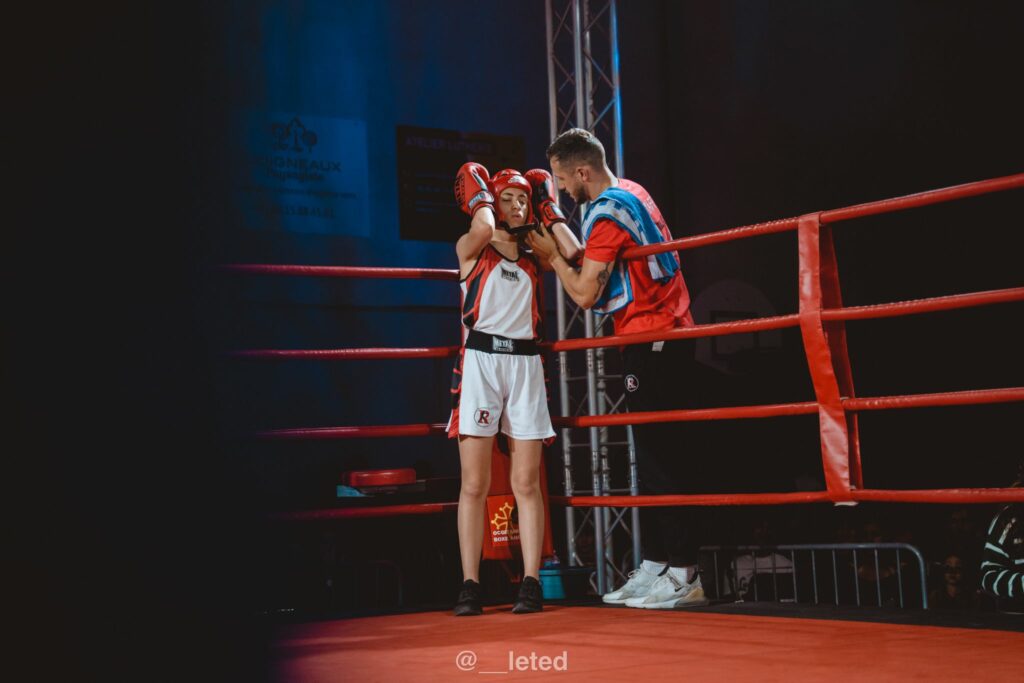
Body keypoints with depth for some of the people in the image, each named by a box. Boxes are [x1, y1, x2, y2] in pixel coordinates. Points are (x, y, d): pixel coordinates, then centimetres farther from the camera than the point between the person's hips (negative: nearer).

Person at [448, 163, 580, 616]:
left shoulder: (533, 256, 18)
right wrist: (480, 199, 6)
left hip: (525, 362, 3)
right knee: (474, 482, -5)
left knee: (527, 482, -1)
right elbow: (483, 227, -13)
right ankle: (470, 586, -4)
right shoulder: (471, 249, 9)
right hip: (480, 358, -3)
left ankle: (531, 583, 0)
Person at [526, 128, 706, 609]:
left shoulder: (606, 213, -15)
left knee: (660, 458, -9)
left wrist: (551, 255, -1)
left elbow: (585, 294, -14)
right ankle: (655, 565, 15)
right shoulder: (631, 192, 16)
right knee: (654, 455, 11)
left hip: (650, 339, -10)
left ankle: (684, 575, -8)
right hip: (666, 332, 10)